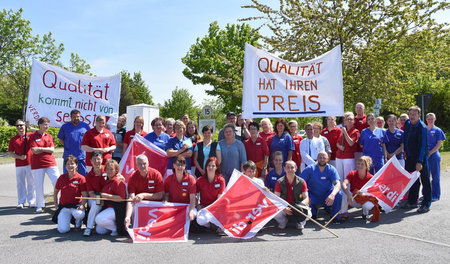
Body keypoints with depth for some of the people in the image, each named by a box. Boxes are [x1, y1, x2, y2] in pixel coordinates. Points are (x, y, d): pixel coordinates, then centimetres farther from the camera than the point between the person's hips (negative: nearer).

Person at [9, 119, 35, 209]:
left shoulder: (30, 135, 4)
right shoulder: (13, 139, 7)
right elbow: (10, 153, 6)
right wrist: (19, 157, -10)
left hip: (30, 163, -1)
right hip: (19, 165, 1)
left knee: (31, 183, 3)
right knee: (20, 183, 6)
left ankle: (31, 201, 11)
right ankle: (21, 202, 16)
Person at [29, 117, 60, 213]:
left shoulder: (49, 136, 11)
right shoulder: (33, 136, 1)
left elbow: (52, 149, -1)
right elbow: (34, 150, -10)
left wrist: (40, 148, -8)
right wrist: (47, 149, -5)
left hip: (50, 163, 3)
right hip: (37, 165, -2)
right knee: (39, 186, 4)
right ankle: (39, 206, 18)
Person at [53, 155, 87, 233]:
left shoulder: (81, 178, -6)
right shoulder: (61, 177, 5)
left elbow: (85, 195, -6)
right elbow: (56, 192, 19)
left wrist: (82, 205, -23)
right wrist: (56, 205, 10)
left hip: (76, 205, -2)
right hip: (63, 206, 2)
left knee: (79, 214, -38)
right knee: (63, 230, -16)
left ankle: (78, 223, 0)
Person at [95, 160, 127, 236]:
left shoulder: (118, 182, -13)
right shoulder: (107, 182, 13)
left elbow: (121, 197, -21)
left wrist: (107, 196, -20)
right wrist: (101, 197, 6)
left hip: (117, 209, -9)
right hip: (108, 207, 9)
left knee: (99, 219, -27)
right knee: (99, 230, 2)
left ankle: (118, 228, -8)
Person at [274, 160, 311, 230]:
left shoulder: (301, 182, -5)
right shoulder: (280, 182, -6)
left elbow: (306, 199, -9)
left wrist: (301, 205, -31)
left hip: (297, 207, 0)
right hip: (284, 208, 0)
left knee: (308, 214, -30)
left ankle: (300, 222, 9)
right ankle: (283, 221, 8)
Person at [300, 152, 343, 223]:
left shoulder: (331, 169, -8)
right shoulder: (310, 169, -10)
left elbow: (337, 184, -22)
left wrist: (332, 194, -44)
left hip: (327, 197, 0)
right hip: (313, 197, 0)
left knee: (339, 194, -27)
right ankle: (313, 212, 6)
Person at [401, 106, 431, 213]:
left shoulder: (422, 127, -16)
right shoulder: (407, 124, 5)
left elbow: (423, 145, -20)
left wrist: (420, 162, -24)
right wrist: (405, 151, 17)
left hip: (421, 158, -7)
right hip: (410, 158, 7)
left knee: (424, 180, 1)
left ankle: (426, 204, 7)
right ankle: (412, 202, 23)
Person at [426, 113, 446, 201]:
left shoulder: (437, 130, 0)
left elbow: (439, 144, -6)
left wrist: (430, 153, -14)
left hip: (434, 155, -4)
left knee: (435, 176, 2)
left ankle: (435, 195, 10)